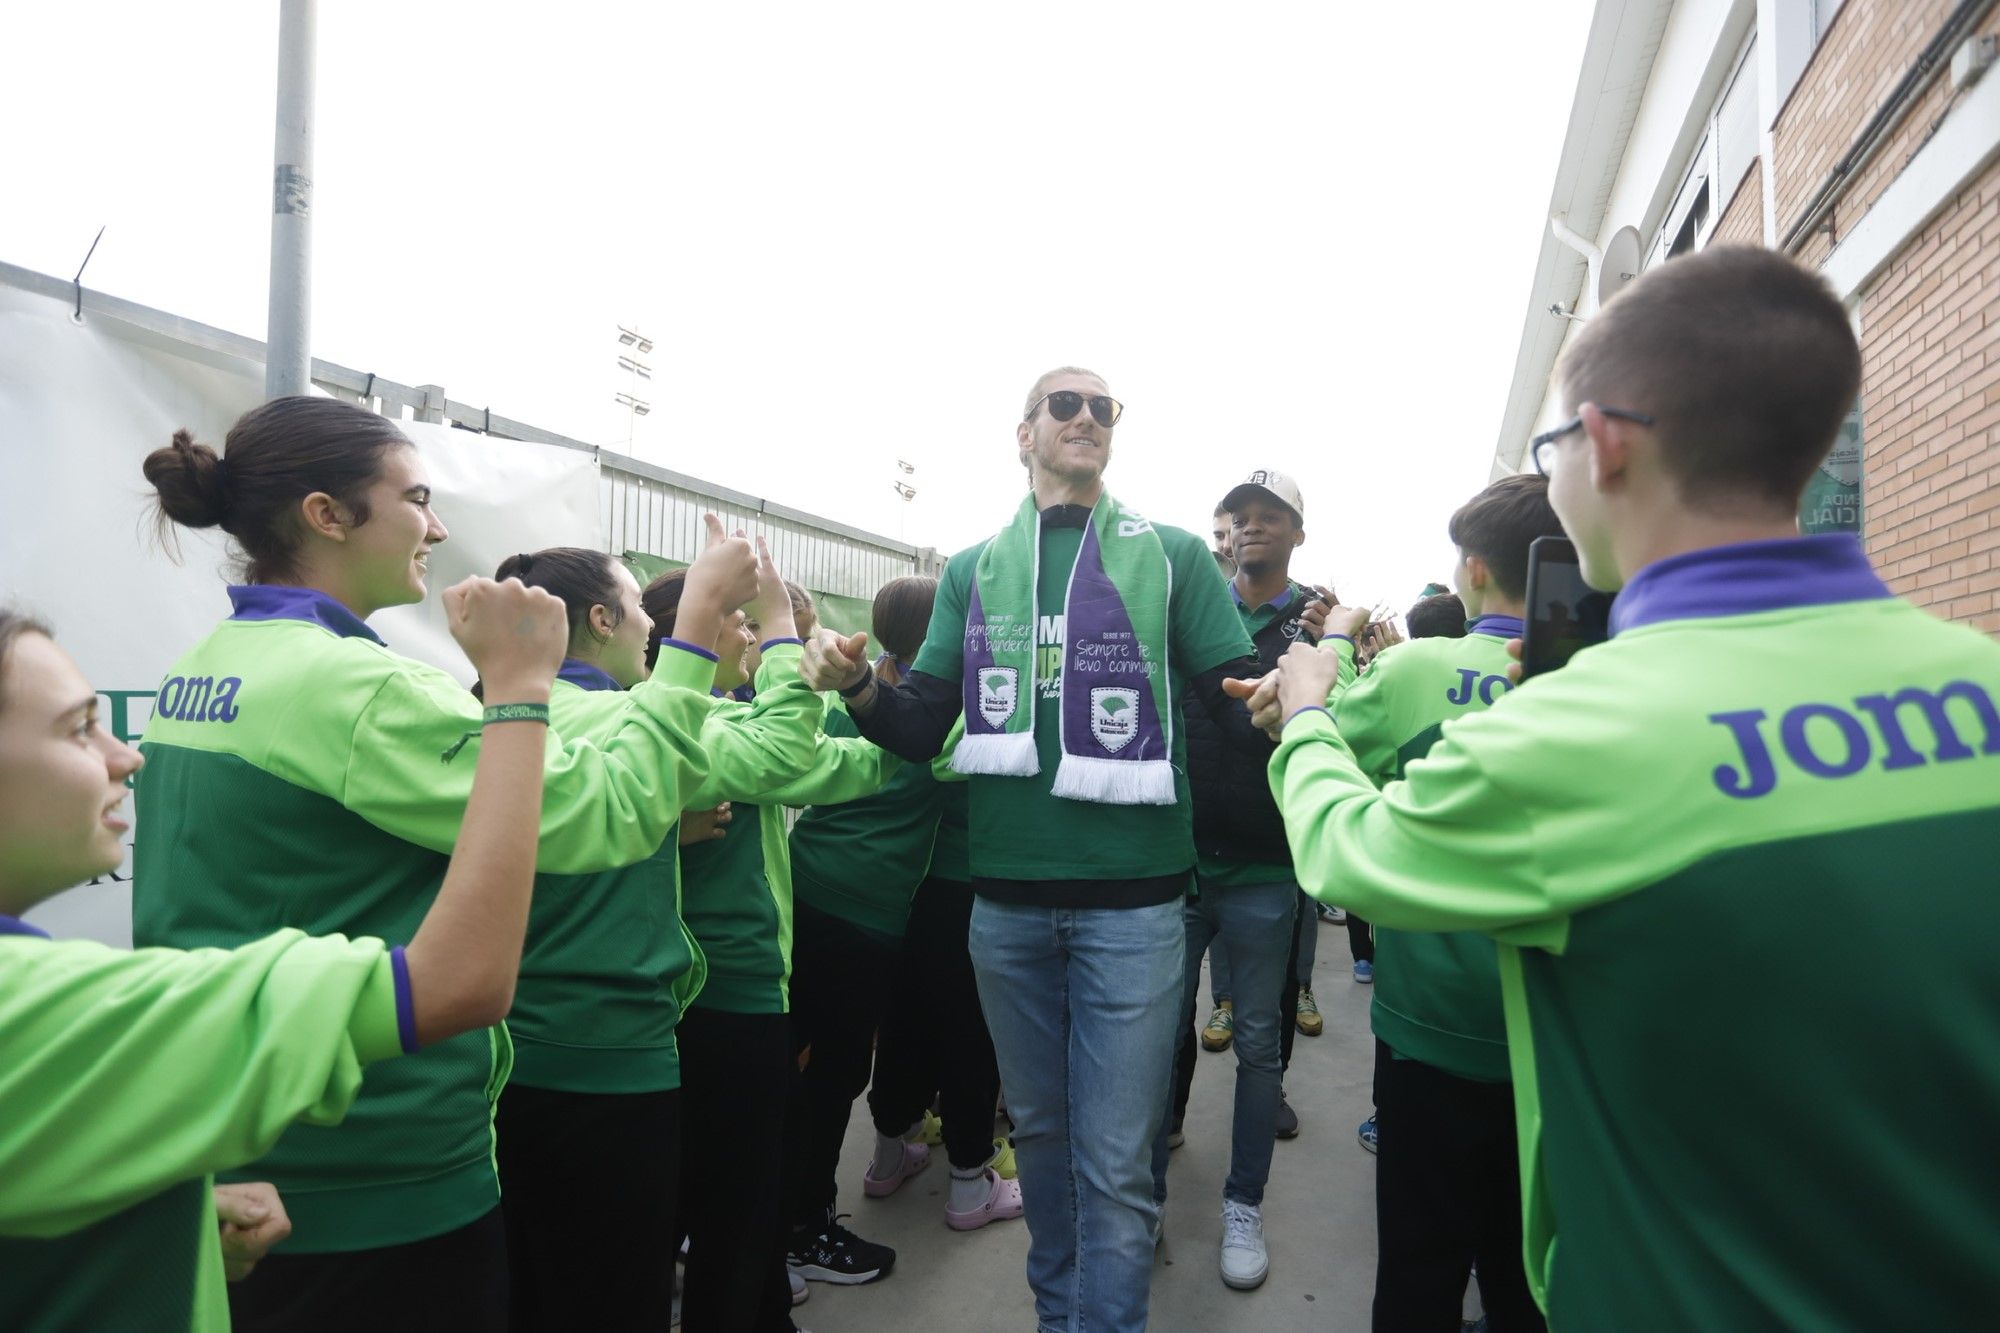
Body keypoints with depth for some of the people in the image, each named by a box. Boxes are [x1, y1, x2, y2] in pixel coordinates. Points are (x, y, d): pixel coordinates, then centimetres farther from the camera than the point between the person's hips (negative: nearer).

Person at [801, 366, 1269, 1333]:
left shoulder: (1172, 554, 2)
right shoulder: (973, 572, 10)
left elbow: (1240, 705, -2)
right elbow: (924, 731, 6)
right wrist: (857, 687, -14)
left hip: (1131, 900, -3)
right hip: (1006, 899, 3)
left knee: (1115, 1161, 2)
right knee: (1040, 1130, 19)